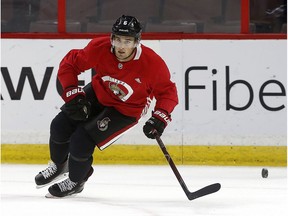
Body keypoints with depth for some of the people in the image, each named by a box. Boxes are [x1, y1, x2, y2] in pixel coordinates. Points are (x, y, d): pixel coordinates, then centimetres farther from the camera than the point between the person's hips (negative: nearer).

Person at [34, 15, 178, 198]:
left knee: (82, 140, -16)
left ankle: (76, 181, 14)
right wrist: (73, 95, -19)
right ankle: (58, 166, 32)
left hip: (126, 110, -4)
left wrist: (160, 118, -30)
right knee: (61, 126, -2)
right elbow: (69, 64, -11)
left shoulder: (153, 64, -31)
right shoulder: (99, 48, -26)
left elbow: (167, 92, -16)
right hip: (98, 94, 4)